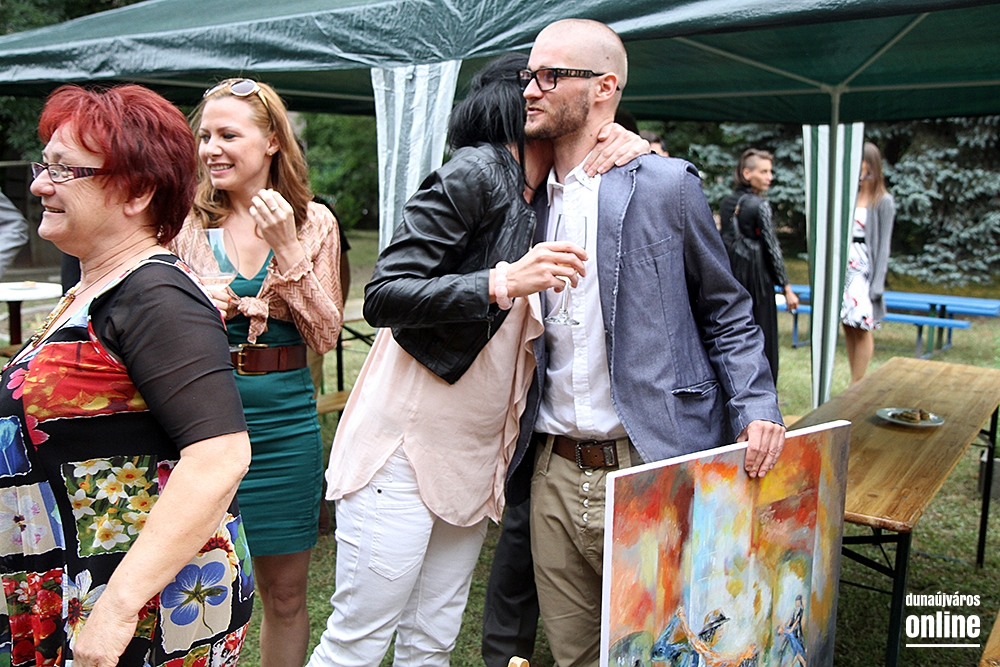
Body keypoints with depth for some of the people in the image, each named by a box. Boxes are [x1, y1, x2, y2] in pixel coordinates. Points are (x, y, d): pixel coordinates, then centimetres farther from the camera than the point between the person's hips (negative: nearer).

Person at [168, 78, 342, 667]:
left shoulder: (313, 221, 0)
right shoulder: (187, 222, 1)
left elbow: (325, 337, -5)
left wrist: (287, 250, -14)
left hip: (282, 419, 0)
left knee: (285, 595, 13)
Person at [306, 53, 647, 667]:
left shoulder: (541, 206, 15)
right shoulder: (476, 172, -11)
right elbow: (382, 298, -17)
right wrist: (503, 283, -27)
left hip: (474, 461, 8)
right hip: (404, 448, -8)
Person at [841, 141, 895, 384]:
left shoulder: (883, 201, -3)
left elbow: (883, 244, -5)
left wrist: (877, 283, -10)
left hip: (865, 268, -5)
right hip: (843, 266, 5)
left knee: (862, 329, -4)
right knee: (848, 328, 7)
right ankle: (855, 382, 15)